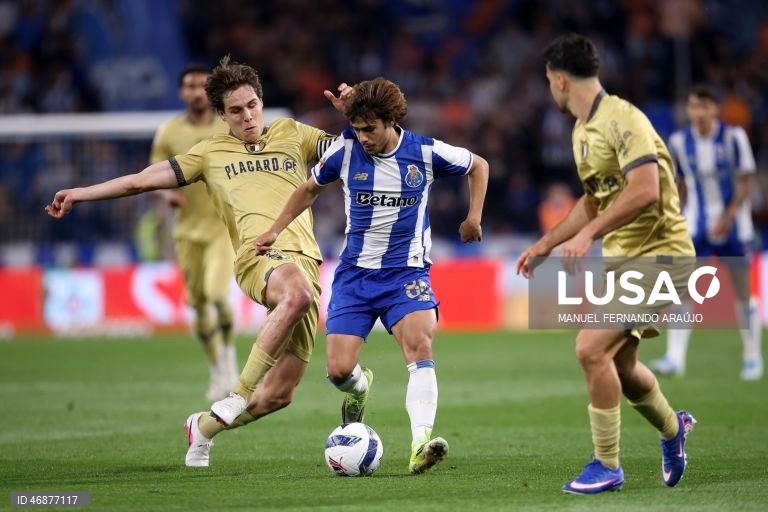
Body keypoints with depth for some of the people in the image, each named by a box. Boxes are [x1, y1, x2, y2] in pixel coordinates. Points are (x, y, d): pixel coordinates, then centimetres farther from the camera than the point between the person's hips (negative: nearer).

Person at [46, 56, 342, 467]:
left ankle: (204, 426, 27)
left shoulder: (293, 136, 21)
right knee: (299, 294, -42)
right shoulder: (211, 152, 18)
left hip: (305, 260, 3)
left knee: (279, 394, -2)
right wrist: (80, 194, 20)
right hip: (258, 256, -3)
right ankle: (238, 394, -31)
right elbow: (144, 180, 19)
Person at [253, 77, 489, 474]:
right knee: (339, 370, -7)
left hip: (407, 271, -2)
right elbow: (310, 189, 15)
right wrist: (275, 231, 11)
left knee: (420, 345, -28)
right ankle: (360, 386, 33)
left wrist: (473, 218, 5)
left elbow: (478, 166, 12)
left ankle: (420, 445, -37)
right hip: (355, 273, 2)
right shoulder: (346, 150, -5)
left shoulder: (426, 152, -8)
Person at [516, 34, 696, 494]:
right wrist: (546, 244, 23)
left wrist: (589, 234, -29)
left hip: (658, 252, -10)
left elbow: (645, 190, -29)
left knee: (591, 349, -17)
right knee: (619, 363, 16)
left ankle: (607, 466, -5)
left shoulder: (623, 120, -18)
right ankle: (673, 429, 44)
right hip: (623, 257, 10)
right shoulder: (583, 132, 13)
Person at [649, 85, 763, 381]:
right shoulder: (679, 142, -1)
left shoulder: (733, 137, -10)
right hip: (696, 224, 2)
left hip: (733, 223, -2)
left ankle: (752, 357, 20)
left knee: (743, 292, 6)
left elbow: (745, 181, -9)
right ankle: (675, 358, -17)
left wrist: (728, 217, -19)